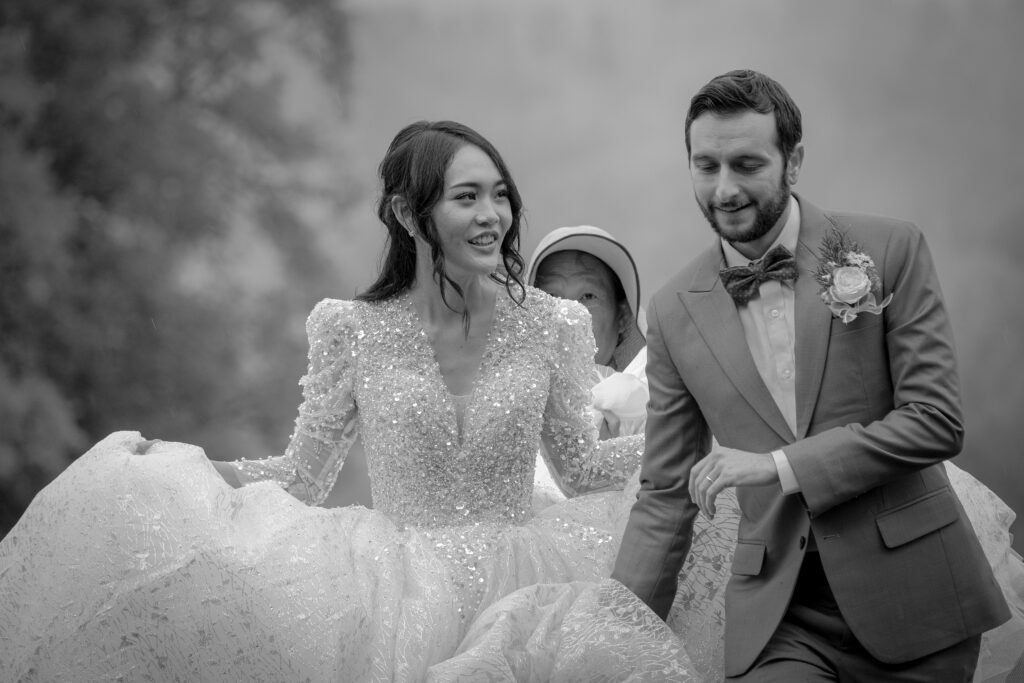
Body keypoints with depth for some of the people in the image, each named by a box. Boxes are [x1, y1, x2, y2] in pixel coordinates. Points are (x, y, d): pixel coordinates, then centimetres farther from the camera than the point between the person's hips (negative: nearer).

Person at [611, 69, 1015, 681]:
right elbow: (665, 497, 9)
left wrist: (779, 465, -14)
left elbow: (937, 420, -9)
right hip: (779, 617, 2)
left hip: (913, 592, -1)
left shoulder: (891, 250, -3)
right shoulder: (674, 312, 5)